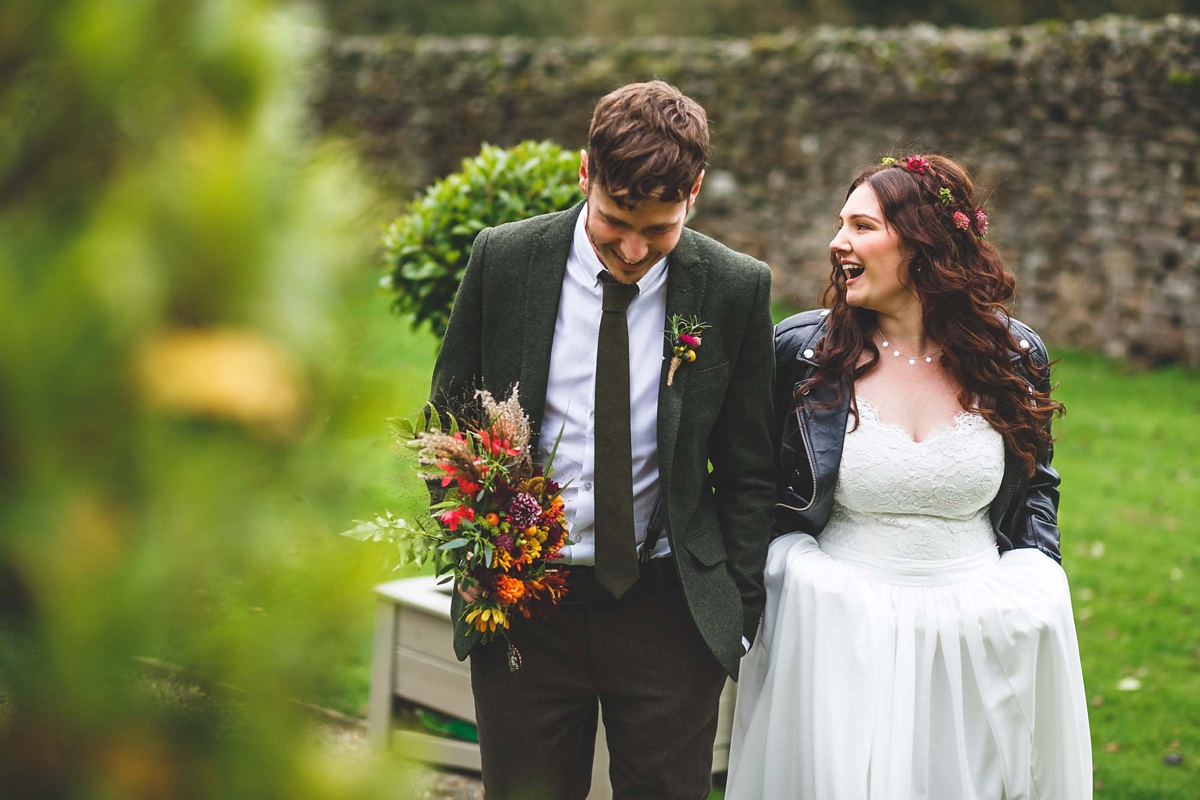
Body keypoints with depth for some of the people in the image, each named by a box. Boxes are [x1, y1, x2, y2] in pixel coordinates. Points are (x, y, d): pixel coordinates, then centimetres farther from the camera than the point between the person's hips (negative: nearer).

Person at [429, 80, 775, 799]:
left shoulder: (737, 289, -5)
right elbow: (449, 416, 7)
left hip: (671, 606, 0)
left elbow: (748, 470, 3)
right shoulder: (504, 259, -4)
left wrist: (740, 607, 0)